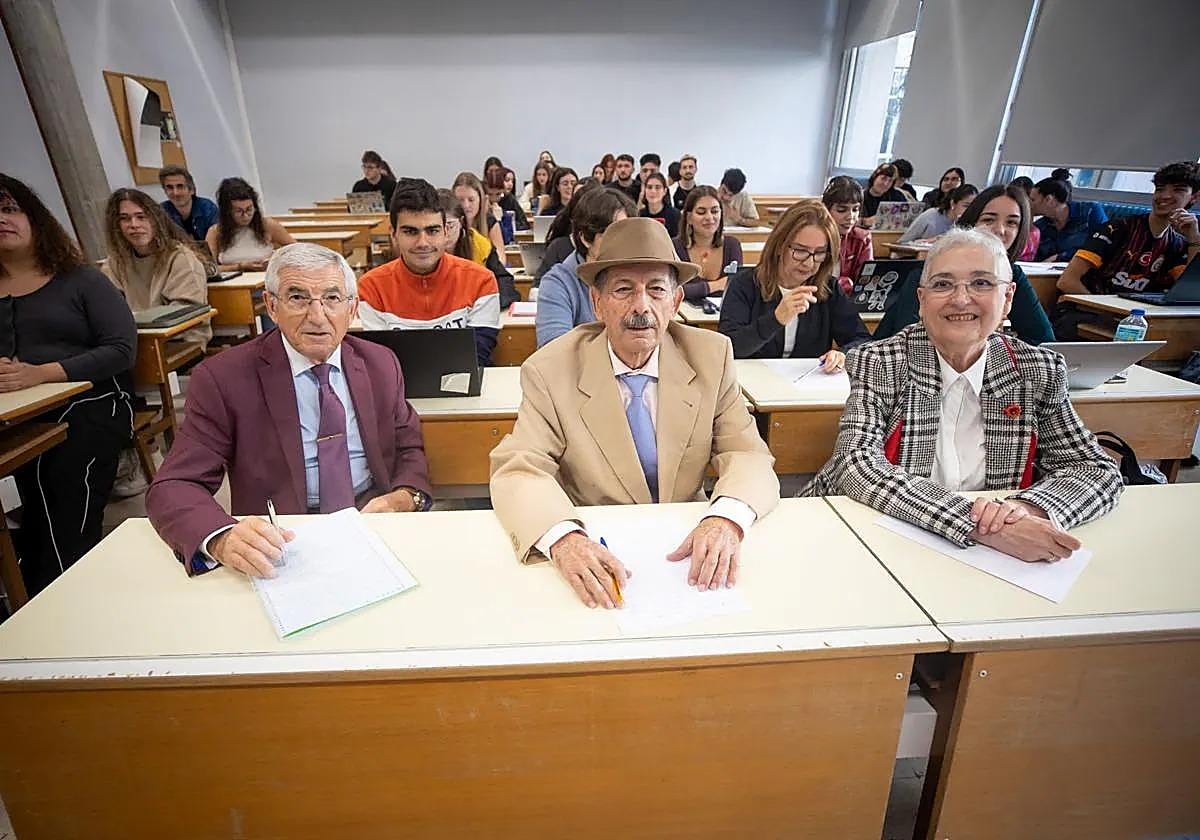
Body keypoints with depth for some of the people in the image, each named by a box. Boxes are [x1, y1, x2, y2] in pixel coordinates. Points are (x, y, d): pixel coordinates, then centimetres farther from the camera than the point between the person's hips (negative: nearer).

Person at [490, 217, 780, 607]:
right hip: (596, 550, -3)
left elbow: (749, 457, -4)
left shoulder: (712, 357, -2)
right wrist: (563, 538, -35)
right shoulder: (550, 371, -9)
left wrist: (726, 518, -27)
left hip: (686, 545, 4)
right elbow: (517, 472, -15)